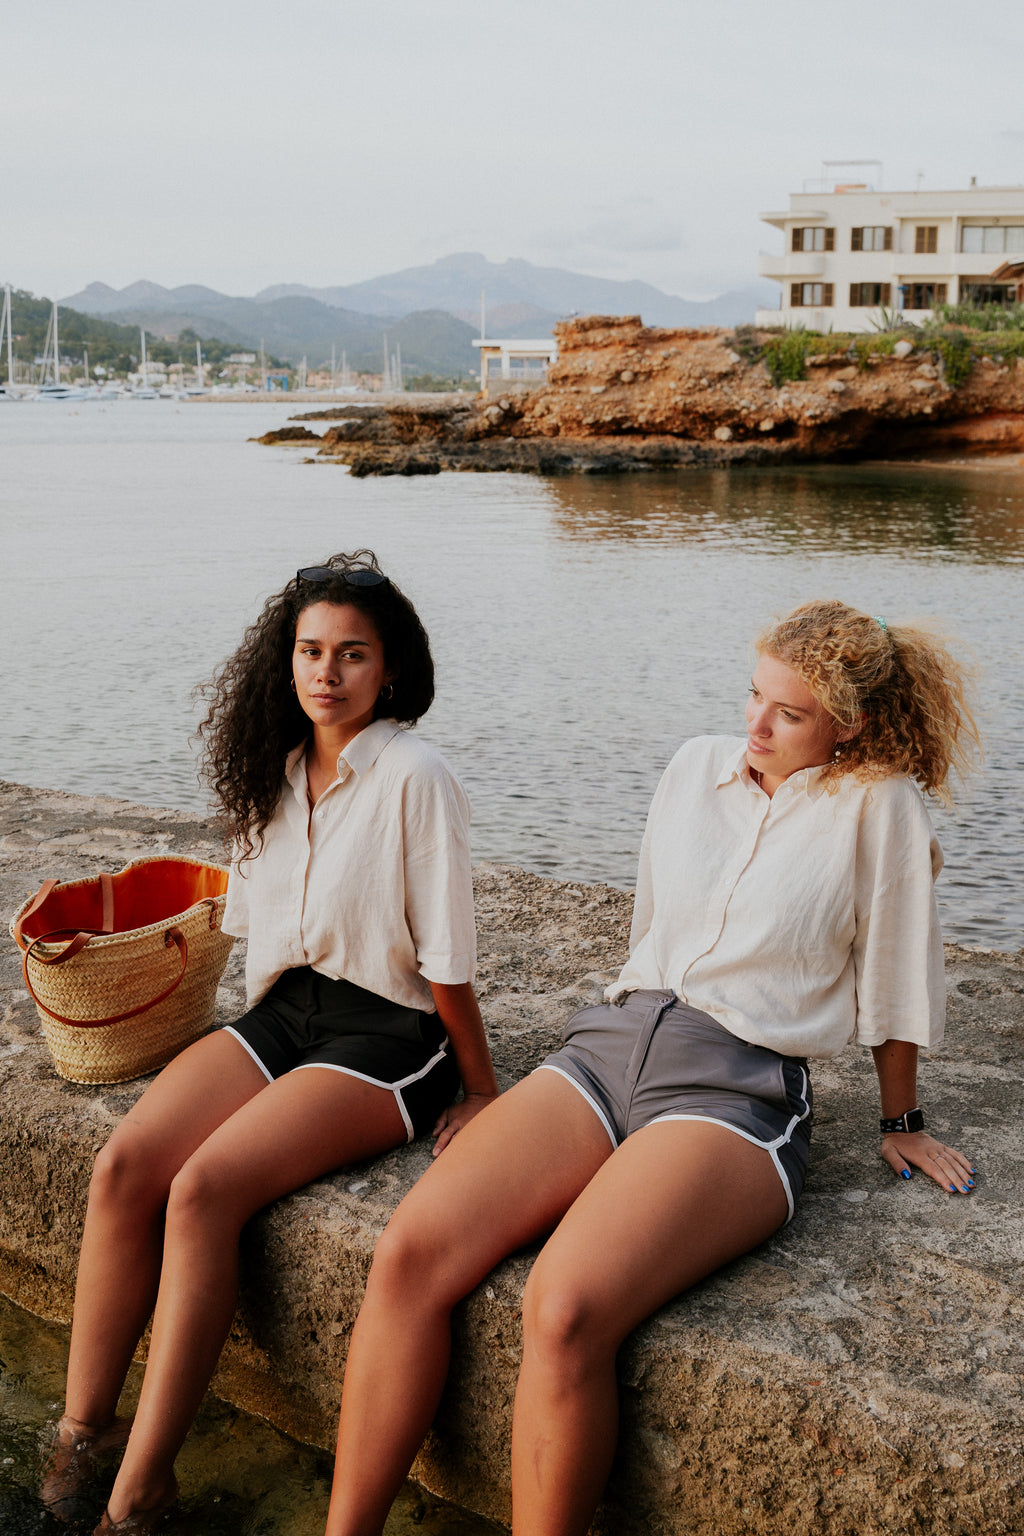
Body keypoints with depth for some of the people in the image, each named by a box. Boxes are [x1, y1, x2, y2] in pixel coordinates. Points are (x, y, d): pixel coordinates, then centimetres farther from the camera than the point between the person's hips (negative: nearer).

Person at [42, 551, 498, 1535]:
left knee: (203, 1188, -25)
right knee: (124, 1165, -16)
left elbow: (448, 960, -11)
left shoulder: (412, 778, -14)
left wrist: (482, 1092, -6)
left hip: (388, 1033, -6)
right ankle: (82, 1428, -7)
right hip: (284, 1011, 7)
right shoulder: (275, 772, 8)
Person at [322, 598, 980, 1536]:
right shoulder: (697, 767, 14)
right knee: (410, 1254, -17)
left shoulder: (878, 805, -2)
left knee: (566, 1312, -31)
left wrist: (901, 1123, 15)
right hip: (609, 1044, 5)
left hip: (740, 1090, -5)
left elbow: (893, 981, 7)